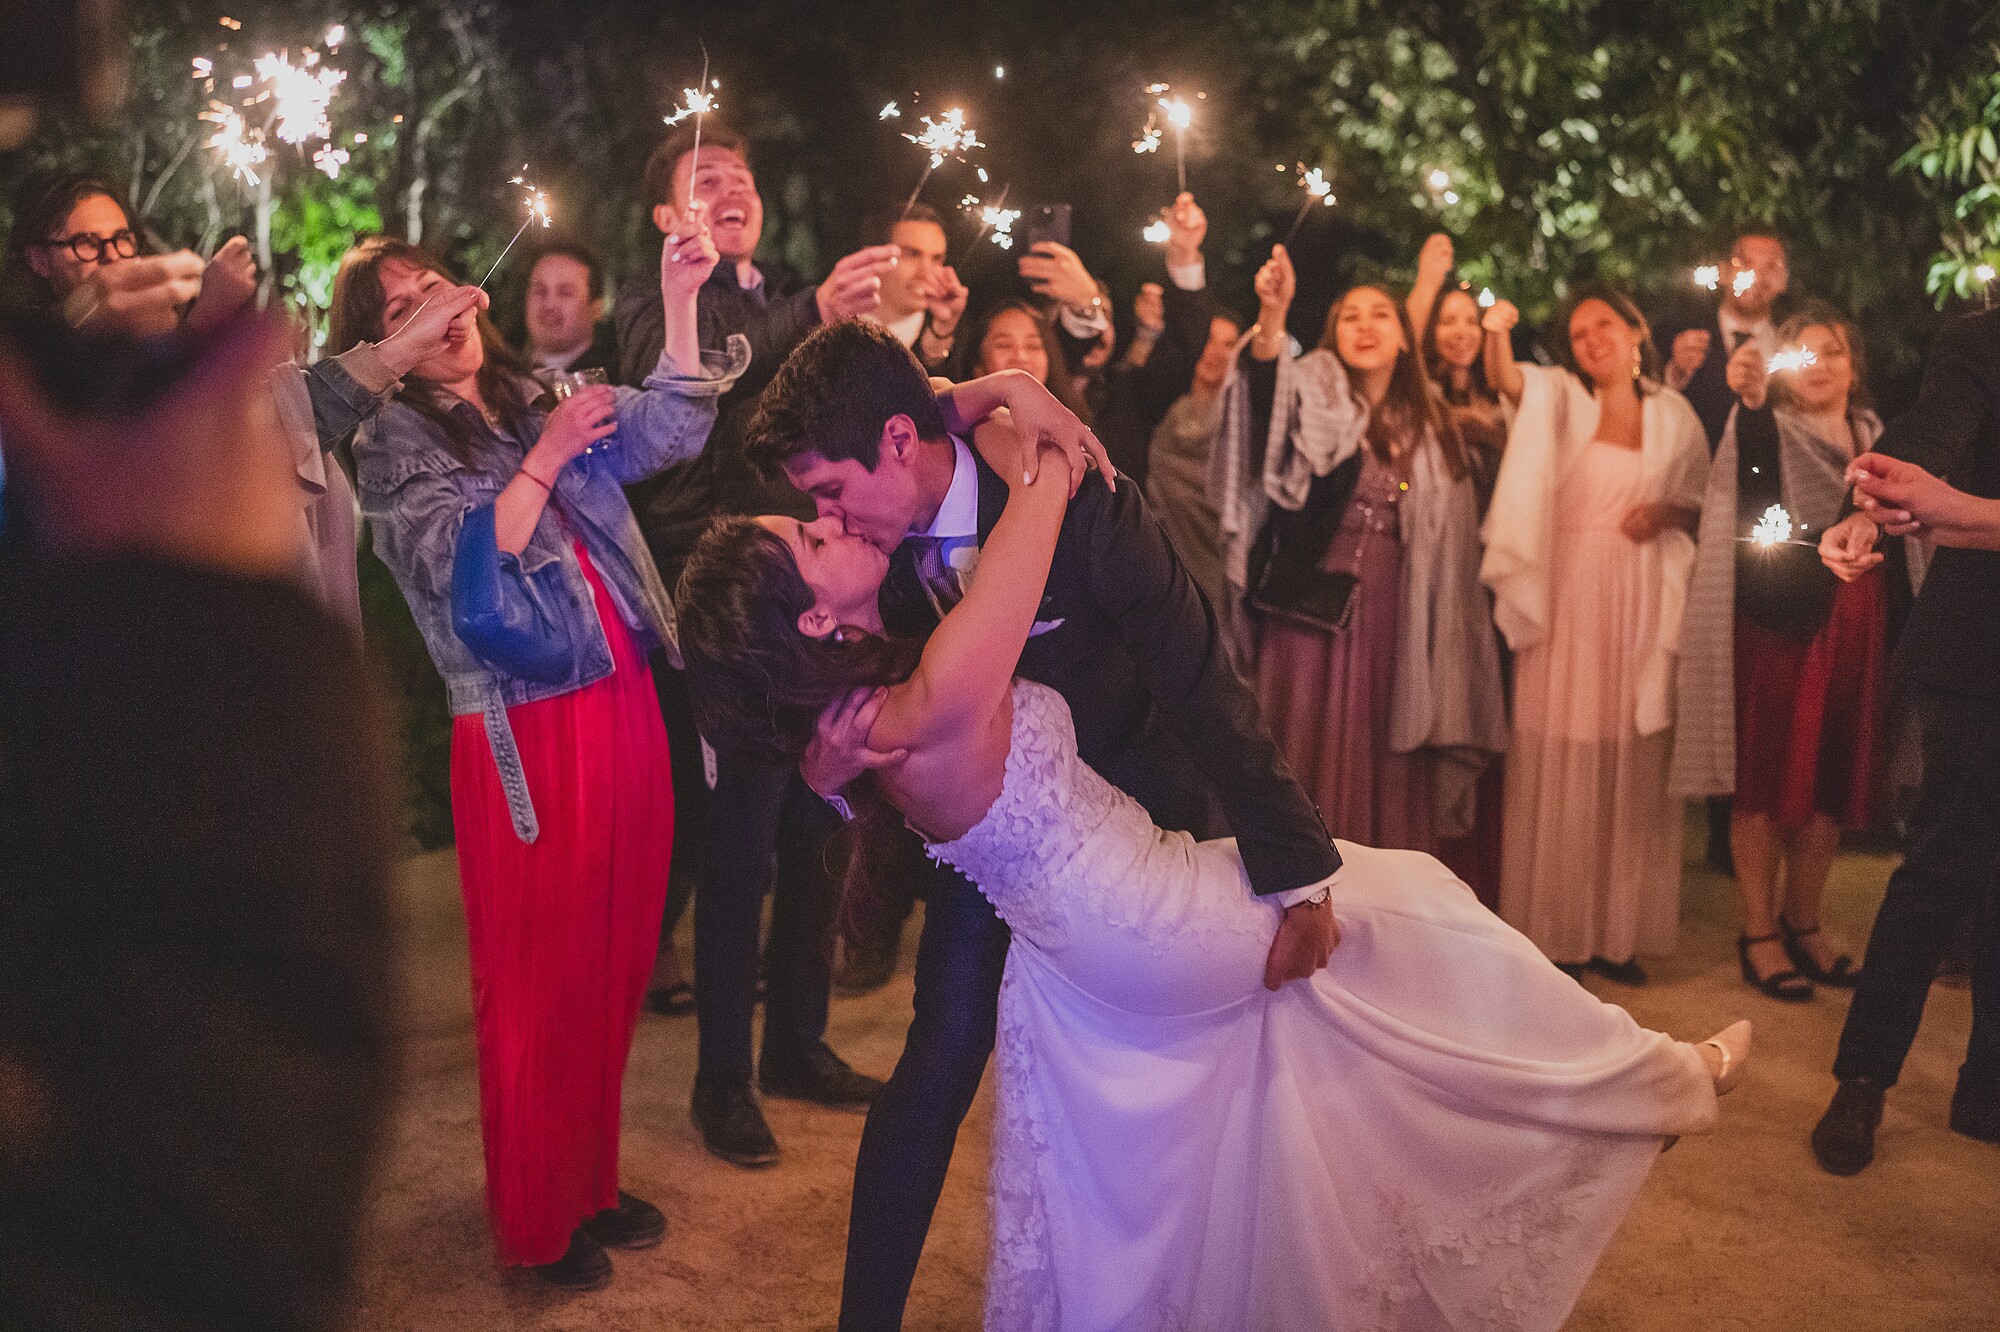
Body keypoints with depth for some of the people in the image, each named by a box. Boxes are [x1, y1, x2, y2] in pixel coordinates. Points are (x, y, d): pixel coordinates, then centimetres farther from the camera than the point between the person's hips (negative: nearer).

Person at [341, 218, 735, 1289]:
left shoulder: (534, 399, 14)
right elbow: (465, 569, -16)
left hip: (622, 707, 5)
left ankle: (591, 1182, 30)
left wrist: (679, 300, -4)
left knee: (614, 962, 12)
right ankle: (535, 1222, 22)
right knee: (539, 981, 5)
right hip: (527, 737, -5)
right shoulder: (392, 440, -2)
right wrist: (546, 458, -18)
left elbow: (665, 430, 3)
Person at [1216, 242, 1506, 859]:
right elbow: (1270, 394, -24)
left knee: (1382, 766, 7)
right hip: (1311, 606, -4)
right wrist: (1271, 318, -42)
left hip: (1391, 617, 4)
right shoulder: (1316, 390, 1)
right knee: (1308, 756, -2)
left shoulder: (1427, 422, 12)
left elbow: (1447, 536, 16)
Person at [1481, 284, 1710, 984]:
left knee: (1631, 761, 4)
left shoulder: (1675, 413, 9)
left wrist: (1668, 512, -5)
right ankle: (1555, 930, 8)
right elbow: (1508, 378, -17)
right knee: (1558, 760, -1)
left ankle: (1617, 931, 14)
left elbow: (1703, 500, 16)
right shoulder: (1559, 396, 3)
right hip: (1566, 596, -2)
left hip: (1642, 604, 2)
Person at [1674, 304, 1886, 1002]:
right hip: (1776, 625, -5)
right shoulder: (1770, 428, -3)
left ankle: (1803, 922, 25)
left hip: (1855, 630, 5)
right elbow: (1754, 473, -27)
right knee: (1766, 780, 0)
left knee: (1834, 784, 10)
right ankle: (1759, 932, 11)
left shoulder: (1876, 437, 13)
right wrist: (1750, 401, -47)